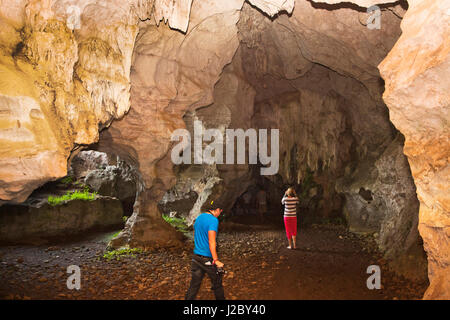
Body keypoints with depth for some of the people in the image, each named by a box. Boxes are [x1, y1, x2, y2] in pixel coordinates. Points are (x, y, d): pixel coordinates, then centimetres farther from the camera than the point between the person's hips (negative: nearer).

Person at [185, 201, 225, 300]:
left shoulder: (198, 218, 8)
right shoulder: (213, 220, -17)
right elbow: (211, 241, -24)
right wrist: (216, 260, -22)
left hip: (196, 257, 7)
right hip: (208, 258, -7)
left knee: (194, 284, 11)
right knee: (217, 284, 13)